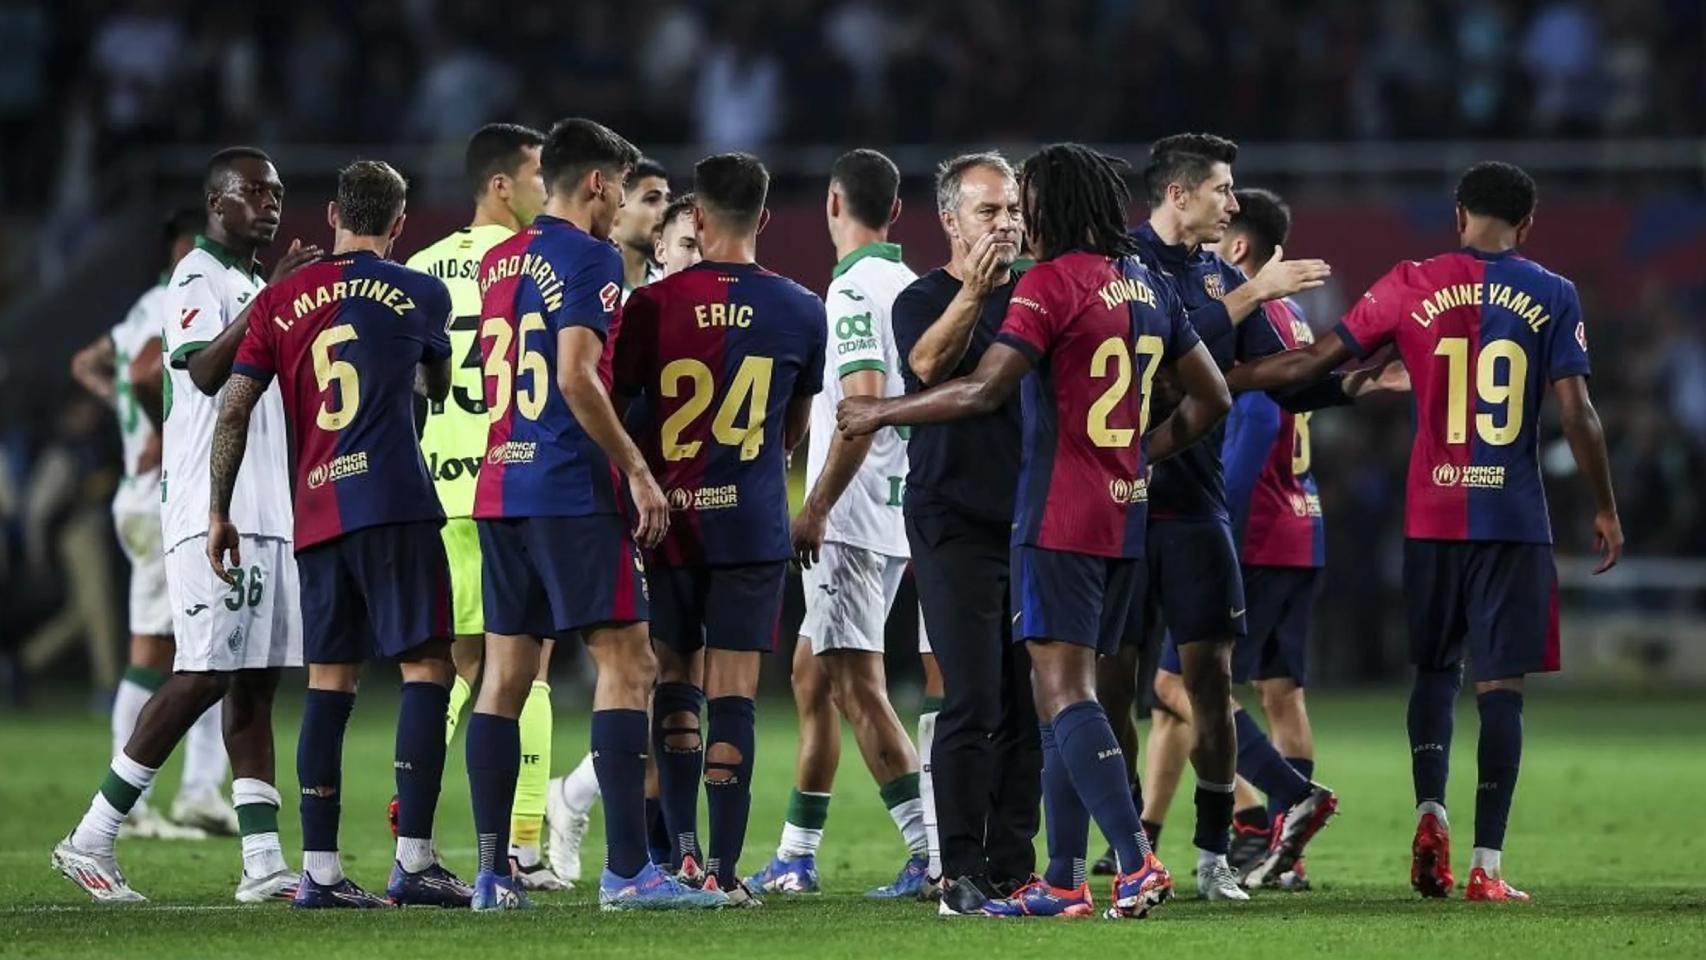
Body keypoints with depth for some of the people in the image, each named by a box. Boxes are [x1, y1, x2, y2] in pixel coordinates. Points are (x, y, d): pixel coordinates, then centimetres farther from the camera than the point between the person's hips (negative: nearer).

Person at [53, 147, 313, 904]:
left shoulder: (257, 286, 21)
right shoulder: (197, 279, -8)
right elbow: (205, 368, -24)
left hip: (269, 514, 9)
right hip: (212, 512, -9)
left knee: (256, 680, 4)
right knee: (205, 675, -11)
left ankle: (264, 864, 1)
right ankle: (91, 840, -5)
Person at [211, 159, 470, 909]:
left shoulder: (280, 300, 10)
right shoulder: (419, 294, 4)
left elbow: (234, 410, 6)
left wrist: (219, 512, 12)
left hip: (315, 513, 4)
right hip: (395, 504, -4)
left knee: (329, 682, 7)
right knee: (426, 667, -2)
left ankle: (318, 870, 4)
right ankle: (413, 861, -12)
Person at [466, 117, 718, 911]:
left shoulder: (497, 263, 16)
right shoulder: (588, 258, -9)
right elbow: (577, 378, -18)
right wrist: (638, 471, -14)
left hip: (501, 488, 8)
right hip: (574, 490, -8)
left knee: (505, 675, 7)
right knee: (627, 665, -6)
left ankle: (491, 873, 6)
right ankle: (626, 869, -12)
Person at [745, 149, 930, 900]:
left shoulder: (855, 289, -13)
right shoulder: (910, 287, 14)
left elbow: (864, 403, -22)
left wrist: (815, 509, -20)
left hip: (851, 519, -9)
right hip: (896, 513, 9)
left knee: (858, 684, -10)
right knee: (812, 676, 13)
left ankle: (931, 850, -16)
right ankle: (797, 855, 15)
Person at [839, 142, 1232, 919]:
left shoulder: (1052, 281, -11)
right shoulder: (1147, 288, 13)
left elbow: (982, 392, -17)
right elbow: (1211, 397, 19)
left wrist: (882, 412, -6)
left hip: (1060, 521, -8)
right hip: (1124, 519, 8)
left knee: (1064, 693, -10)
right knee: (1062, 692, 13)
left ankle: (1138, 862, -22)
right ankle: (1065, 880, 13)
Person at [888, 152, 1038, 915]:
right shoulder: (923, 299, -1)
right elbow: (926, 366, -22)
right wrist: (972, 295, -34)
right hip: (957, 523, -5)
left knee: (1030, 703, 3)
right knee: (972, 702, -10)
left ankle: (1012, 867, 8)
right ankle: (961, 872, -8)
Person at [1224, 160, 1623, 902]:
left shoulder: (1412, 286, 2)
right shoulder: (1552, 297, 0)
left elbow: (1313, 362, 5)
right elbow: (1576, 411, -4)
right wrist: (1605, 509, 6)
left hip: (1432, 514, 2)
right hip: (1515, 516, -2)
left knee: (1436, 667, 17)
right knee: (1501, 683, 0)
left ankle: (1430, 809, -6)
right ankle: (1486, 863, -5)